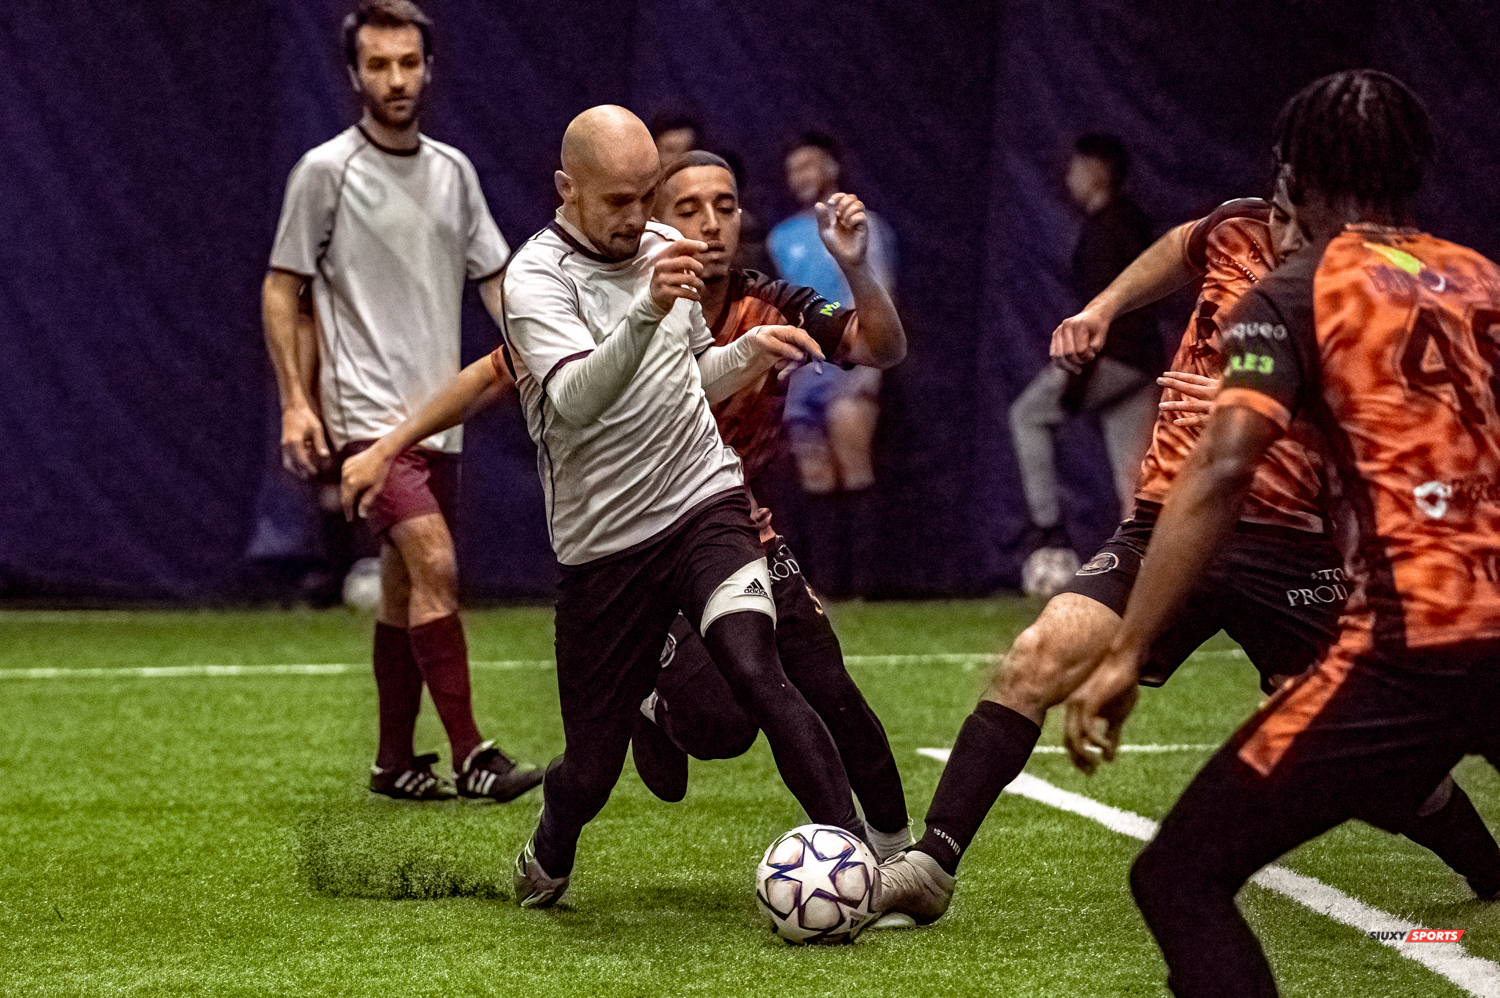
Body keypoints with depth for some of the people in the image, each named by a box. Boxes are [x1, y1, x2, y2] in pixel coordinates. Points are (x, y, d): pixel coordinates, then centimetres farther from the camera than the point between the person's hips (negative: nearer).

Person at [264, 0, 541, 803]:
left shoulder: (453, 171, 11)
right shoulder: (326, 171, -5)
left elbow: (496, 279, 15)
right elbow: (282, 288, -2)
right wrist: (294, 400, -9)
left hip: (438, 417, 6)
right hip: (366, 413, -6)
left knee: (406, 591, 11)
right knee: (434, 564, -20)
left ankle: (394, 762, 21)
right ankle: (470, 757, -20)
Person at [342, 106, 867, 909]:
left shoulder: (663, 249, 7)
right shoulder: (537, 277, -11)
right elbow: (577, 398, -30)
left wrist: (751, 353, 5)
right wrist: (648, 311, -44)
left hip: (705, 504, 3)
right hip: (602, 545, -3)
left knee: (753, 671, -25)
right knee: (590, 772, 2)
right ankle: (546, 859, 37)